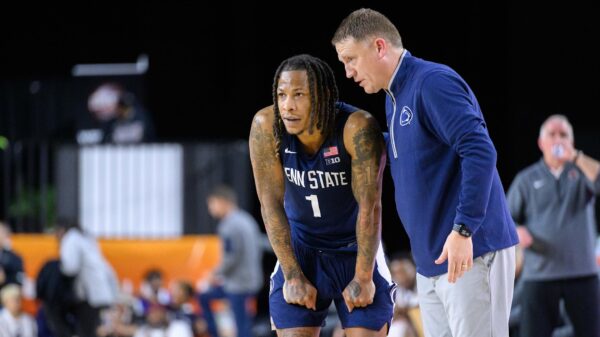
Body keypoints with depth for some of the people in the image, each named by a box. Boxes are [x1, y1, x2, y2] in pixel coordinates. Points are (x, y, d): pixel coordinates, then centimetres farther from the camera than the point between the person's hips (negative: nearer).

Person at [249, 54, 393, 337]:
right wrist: (293, 276, -14)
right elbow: (271, 203, -14)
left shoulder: (357, 128, -26)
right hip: (301, 249, 2)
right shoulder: (266, 126, -19)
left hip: (356, 249, -2)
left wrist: (363, 277, -18)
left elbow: (369, 205, -21)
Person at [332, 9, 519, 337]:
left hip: (470, 253, -9)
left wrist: (463, 229, -25)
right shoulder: (393, 99, 16)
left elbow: (479, 151, -22)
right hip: (430, 260, 9)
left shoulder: (432, 82, -13)